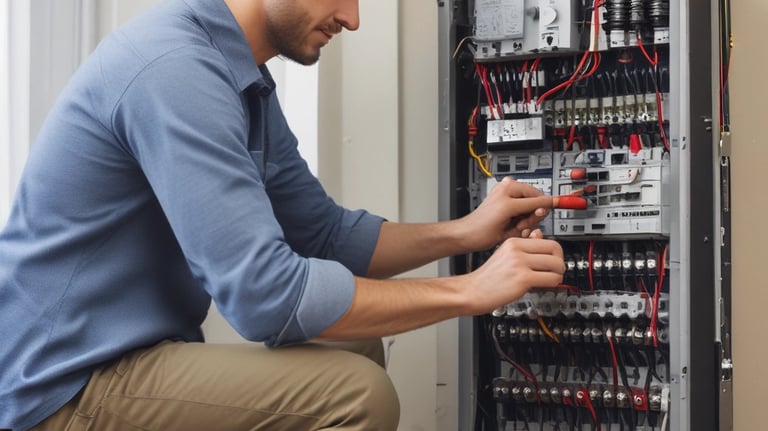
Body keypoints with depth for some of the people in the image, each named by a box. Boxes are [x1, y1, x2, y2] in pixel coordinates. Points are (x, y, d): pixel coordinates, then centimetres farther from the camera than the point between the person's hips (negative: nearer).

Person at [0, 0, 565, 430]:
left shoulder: (244, 83, 10)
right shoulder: (174, 66, -22)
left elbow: (326, 236, 16)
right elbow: (266, 294, -28)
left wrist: (466, 232, 2)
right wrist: (470, 291, -20)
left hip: (129, 360, 10)